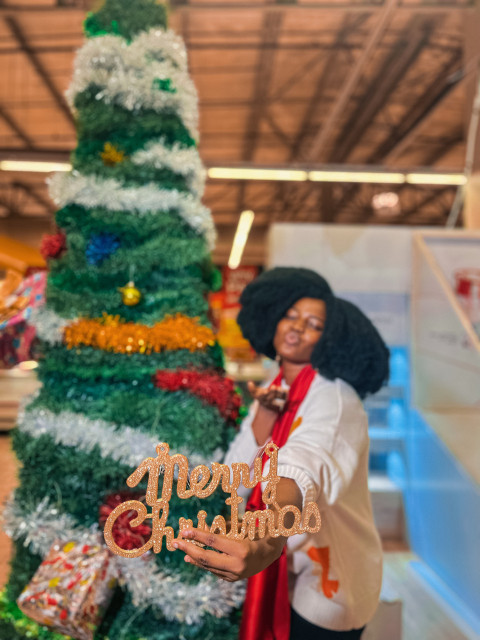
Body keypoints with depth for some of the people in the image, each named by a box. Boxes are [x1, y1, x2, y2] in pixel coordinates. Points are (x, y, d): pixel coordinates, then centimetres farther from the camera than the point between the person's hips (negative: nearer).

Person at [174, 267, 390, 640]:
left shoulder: (334, 396, -23)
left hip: (331, 585, -6)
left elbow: (309, 463, -45)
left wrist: (268, 539, -64)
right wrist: (264, 415, -23)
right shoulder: (275, 390, 0)